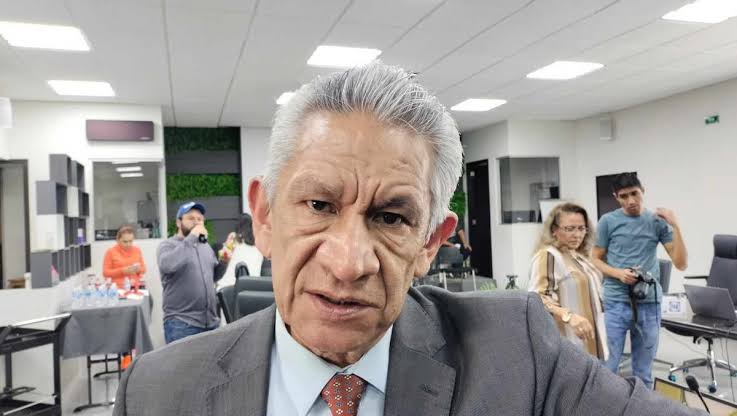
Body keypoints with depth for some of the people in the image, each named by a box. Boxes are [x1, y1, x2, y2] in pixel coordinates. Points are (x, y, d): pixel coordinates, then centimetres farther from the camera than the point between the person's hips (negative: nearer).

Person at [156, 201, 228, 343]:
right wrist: (191, 238, -21)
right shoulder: (168, 245, -2)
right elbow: (166, 266, -24)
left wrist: (223, 262, 5)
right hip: (181, 323, -6)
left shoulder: (206, 246, 17)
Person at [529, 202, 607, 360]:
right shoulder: (547, 256, -14)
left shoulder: (580, 256, 14)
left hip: (588, 344, 9)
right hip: (568, 346, -9)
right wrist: (569, 316, -38)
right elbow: (537, 298, -25)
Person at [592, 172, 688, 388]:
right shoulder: (608, 221, -1)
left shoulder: (657, 222, 3)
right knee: (607, 369, 3)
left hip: (649, 304, 2)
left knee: (643, 372, 14)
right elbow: (596, 260, 4)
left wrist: (675, 226, -9)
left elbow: (681, 263, 0)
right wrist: (618, 273, -14)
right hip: (615, 303, -1)